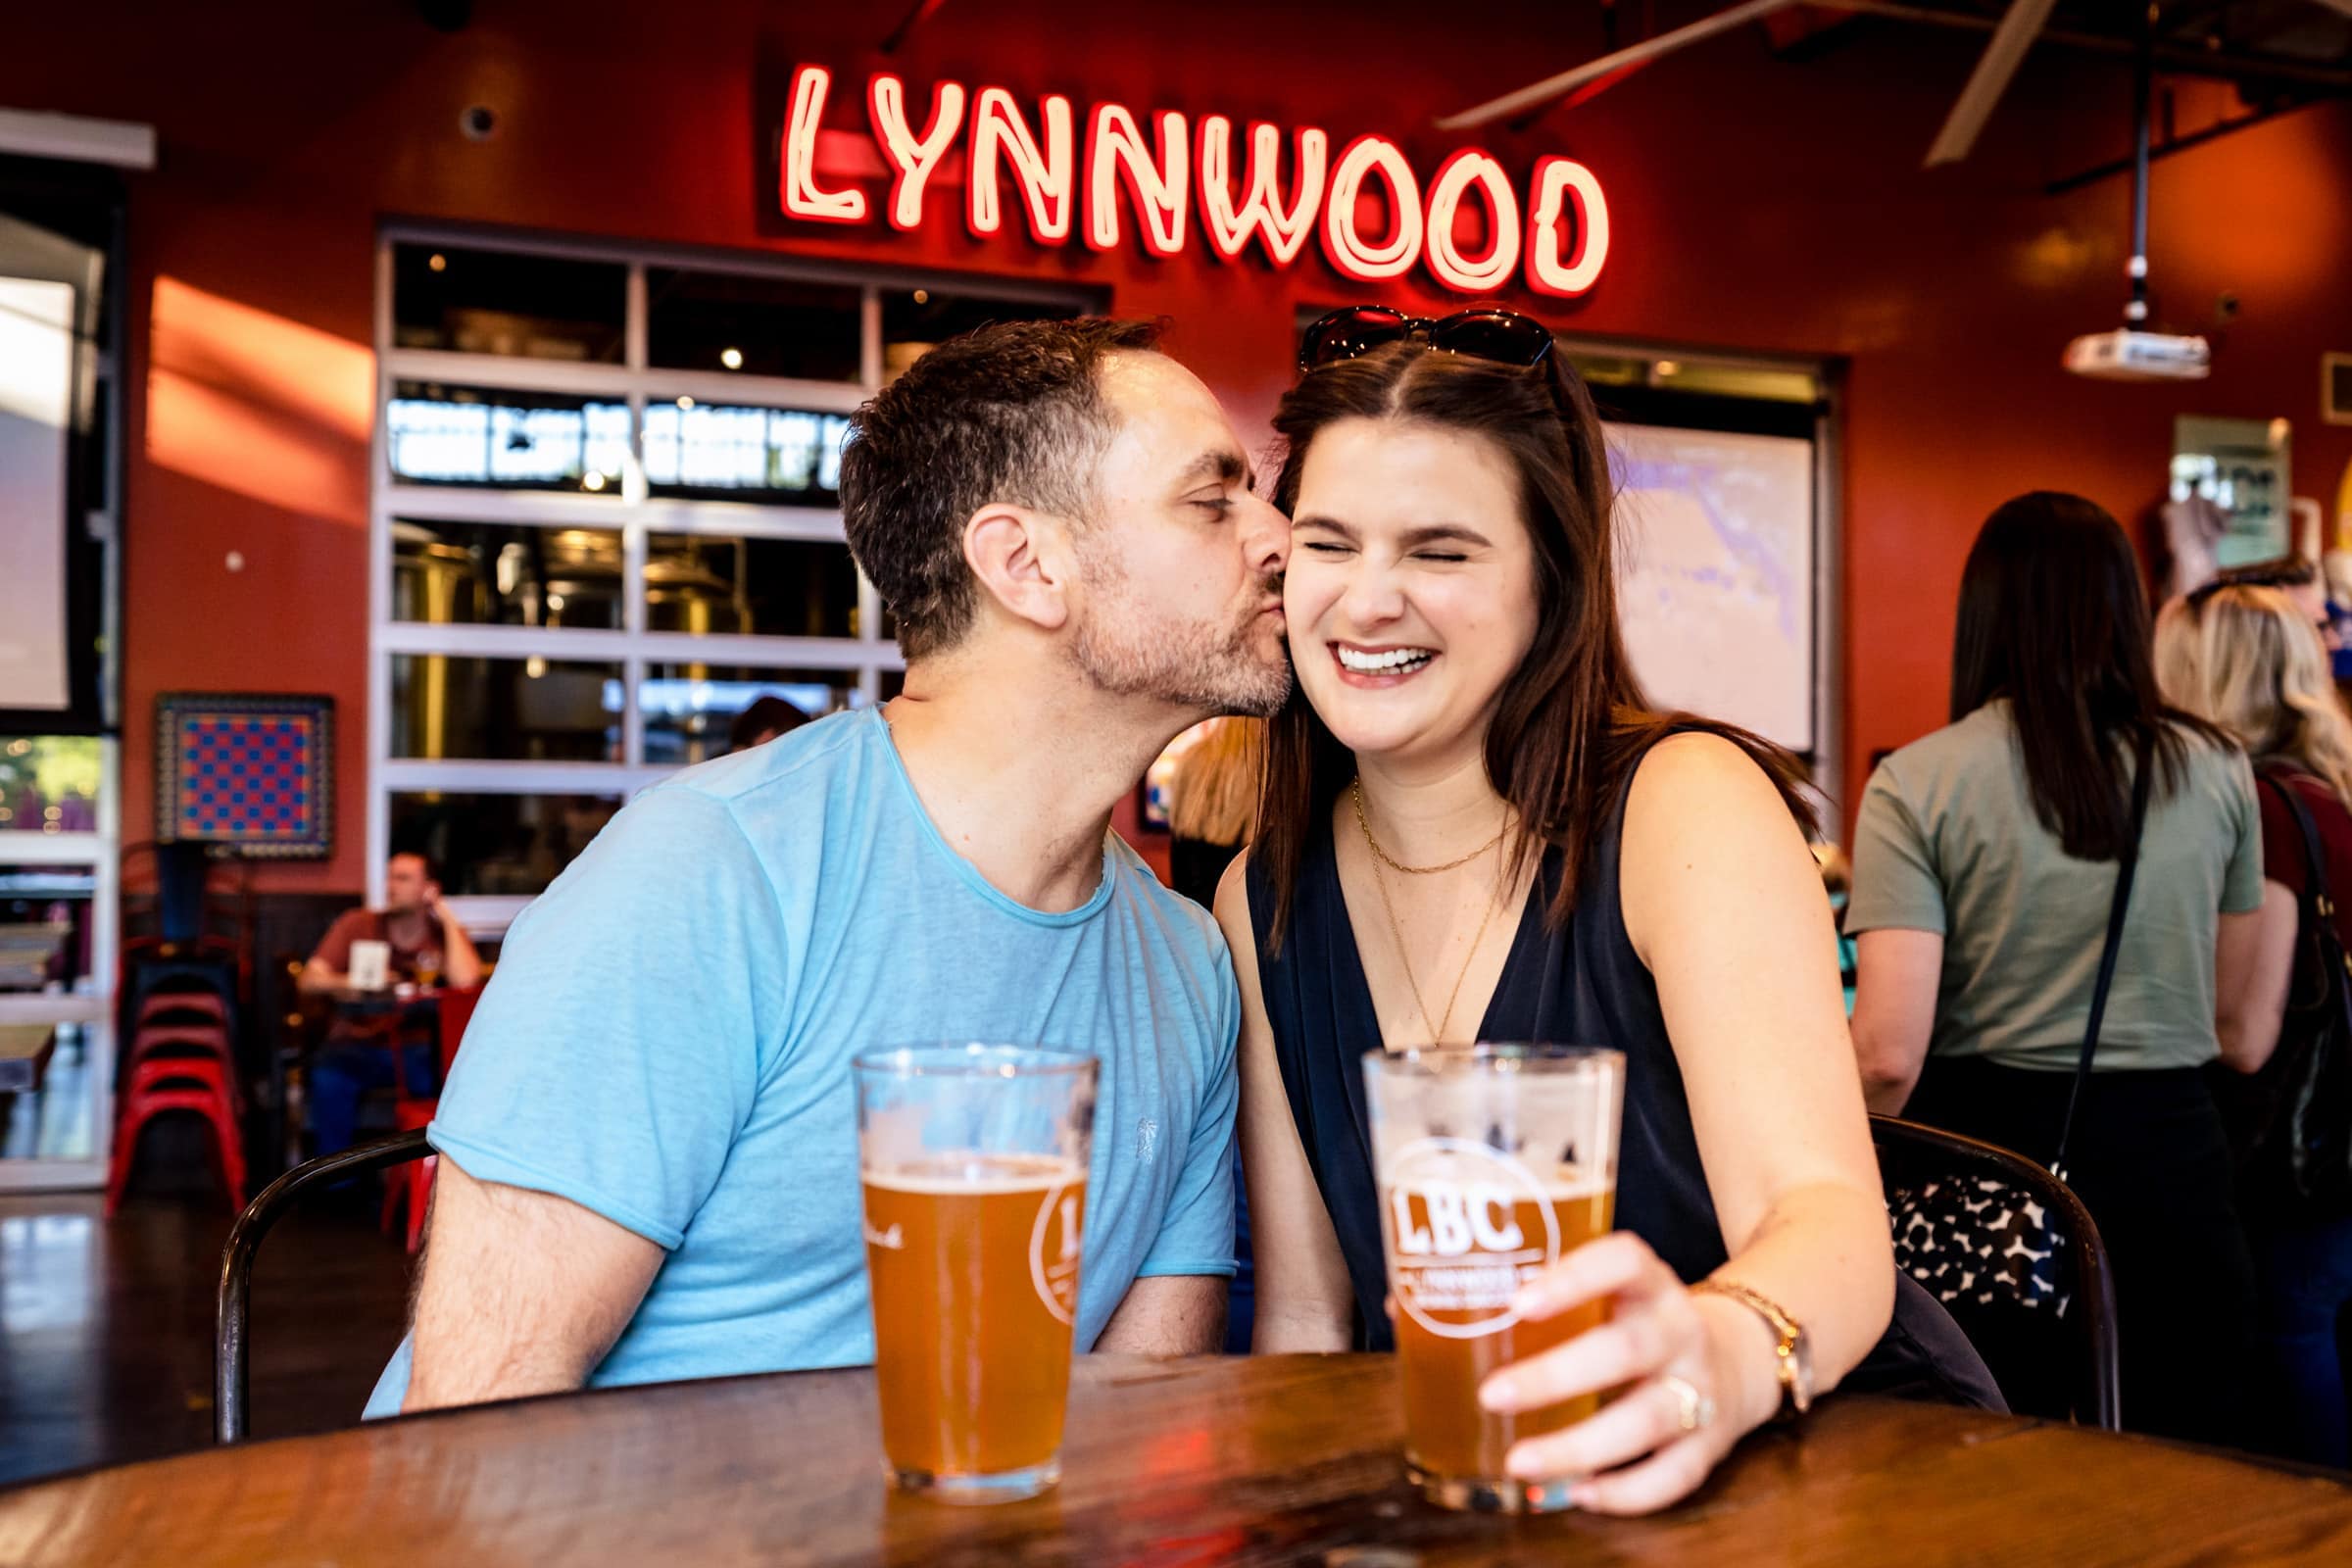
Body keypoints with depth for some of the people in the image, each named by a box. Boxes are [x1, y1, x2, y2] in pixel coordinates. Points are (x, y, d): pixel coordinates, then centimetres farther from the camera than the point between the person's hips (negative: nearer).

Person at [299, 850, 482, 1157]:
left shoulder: (447, 934, 8)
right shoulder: (357, 924, 12)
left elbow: (465, 982, -14)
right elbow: (309, 980, 2)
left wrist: (449, 921, -4)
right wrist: (350, 981, -17)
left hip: (418, 1050, -1)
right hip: (358, 1044, 1)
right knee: (328, 1076, -33)